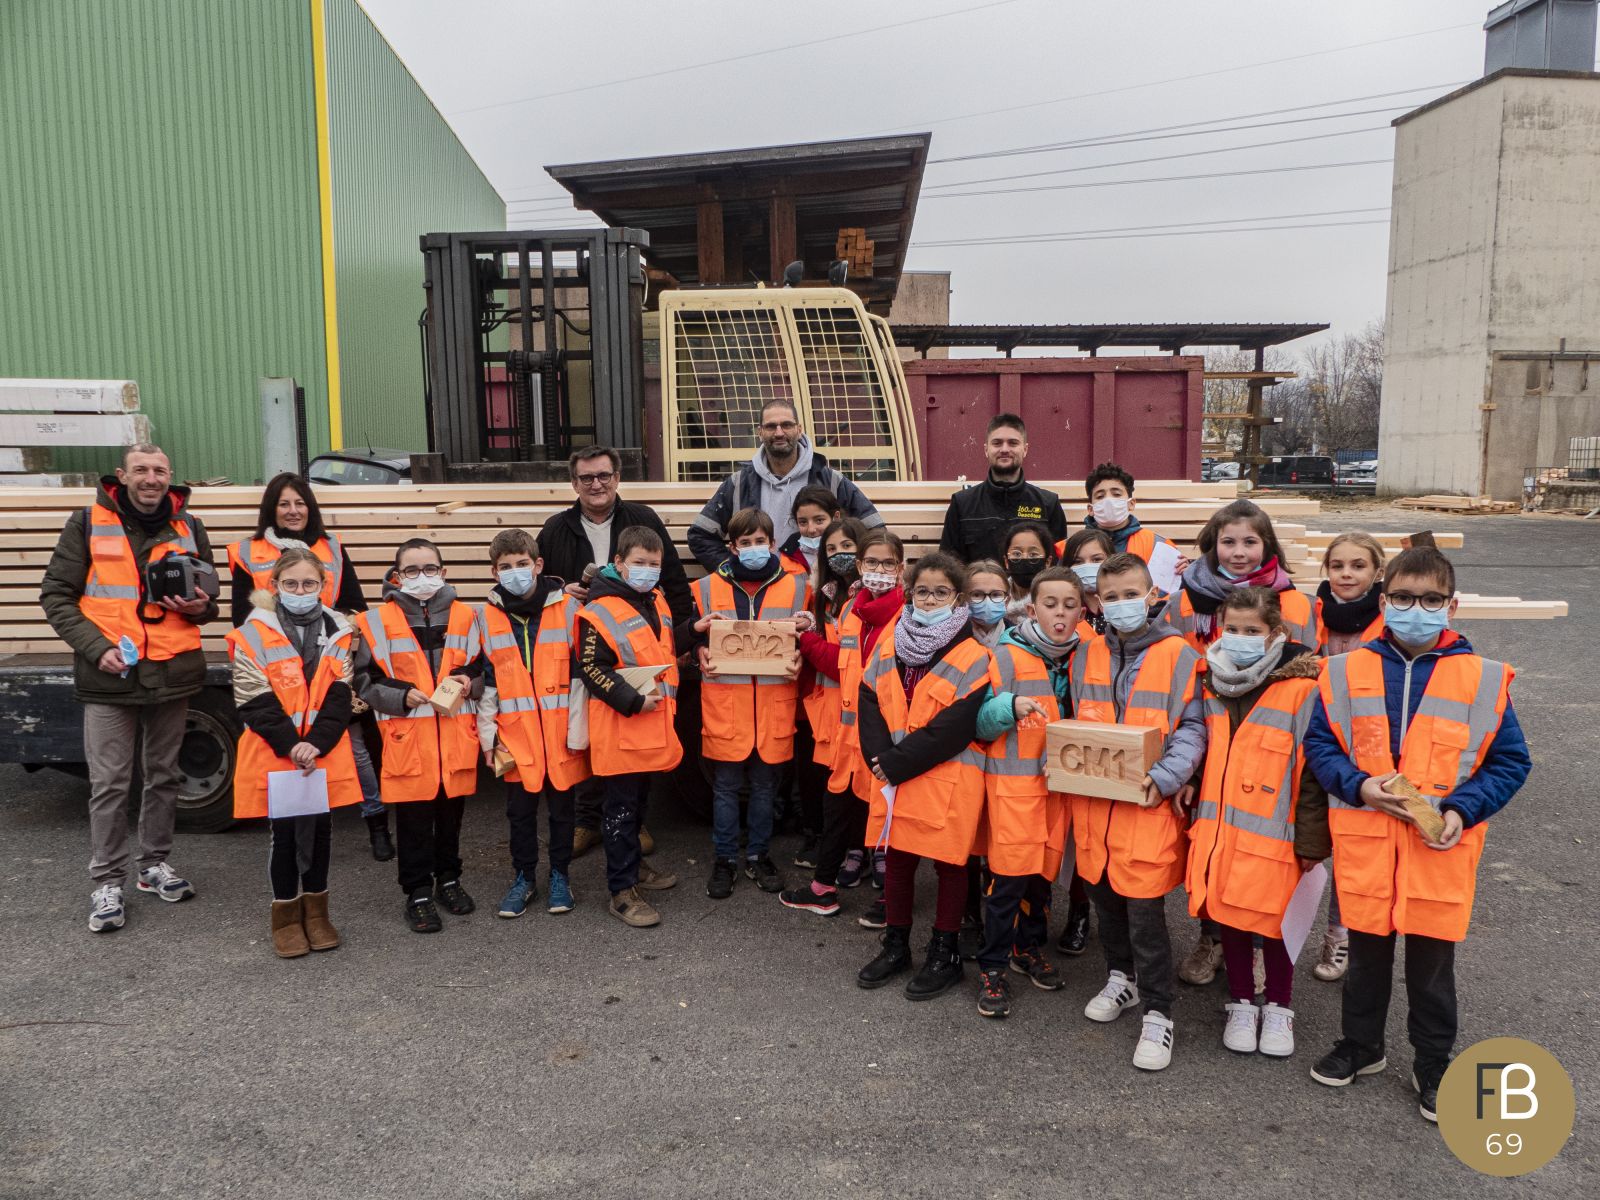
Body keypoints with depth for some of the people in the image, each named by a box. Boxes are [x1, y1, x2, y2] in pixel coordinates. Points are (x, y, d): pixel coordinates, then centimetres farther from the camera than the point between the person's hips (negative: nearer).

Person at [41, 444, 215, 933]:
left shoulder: (189, 528, 8)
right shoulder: (88, 525, -1)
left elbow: (207, 596, 18)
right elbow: (56, 595, -1)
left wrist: (200, 608, -7)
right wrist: (96, 647, -13)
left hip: (172, 673, 3)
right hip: (109, 676, -3)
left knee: (162, 775, 14)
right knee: (110, 784, 0)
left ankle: (154, 865, 29)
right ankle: (107, 883, 12)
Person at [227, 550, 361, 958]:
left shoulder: (339, 631, 3)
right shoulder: (255, 633, -5)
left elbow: (340, 695, -2)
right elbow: (254, 701, -9)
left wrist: (317, 743, -14)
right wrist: (290, 744, -17)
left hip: (326, 754, 2)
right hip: (275, 755, -2)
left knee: (320, 829, 10)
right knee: (284, 833, 6)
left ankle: (316, 912, 26)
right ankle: (286, 918, 21)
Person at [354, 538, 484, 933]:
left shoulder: (464, 616, 6)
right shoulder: (378, 621, -2)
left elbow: (481, 671, 13)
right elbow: (364, 681, -1)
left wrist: (468, 683, -8)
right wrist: (403, 697, -14)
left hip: (455, 735, 3)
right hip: (407, 737, -2)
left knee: (451, 811, 14)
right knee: (413, 818, 4)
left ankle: (448, 878, 32)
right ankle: (418, 893, 18)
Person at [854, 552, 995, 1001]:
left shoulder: (973, 659, -11)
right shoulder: (888, 647, 6)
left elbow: (955, 727, -17)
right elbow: (870, 705, 4)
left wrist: (898, 764, -17)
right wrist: (882, 759, -11)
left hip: (948, 782, -5)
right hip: (892, 777, 5)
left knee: (948, 864, 8)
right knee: (898, 859, 15)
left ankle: (945, 953, 24)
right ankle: (896, 944, 31)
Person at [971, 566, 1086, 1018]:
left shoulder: (1078, 658, 8)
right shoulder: (1008, 656, -7)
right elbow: (981, 724, -8)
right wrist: (1011, 706, -27)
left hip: (1058, 781, 5)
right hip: (1013, 781, -5)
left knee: (1044, 871, 13)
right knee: (1009, 876, -4)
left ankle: (1029, 948, 32)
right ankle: (992, 968, 9)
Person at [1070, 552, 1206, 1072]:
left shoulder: (1178, 654, -5)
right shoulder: (1086, 656, 10)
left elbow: (1192, 728, -6)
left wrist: (1164, 778, -19)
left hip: (1148, 801, -5)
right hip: (1093, 799, 5)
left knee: (1145, 910, -3)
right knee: (1104, 897, 16)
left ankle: (1157, 1013, 12)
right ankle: (1121, 979, 38)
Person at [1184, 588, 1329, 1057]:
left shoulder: (1301, 689, -14)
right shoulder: (1212, 684, 5)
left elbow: (1312, 771, -12)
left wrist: (1311, 842, -11)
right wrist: (1195, 811, 16)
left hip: (1272, 834, -5)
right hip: (1221, 829, 5)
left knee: (1274, 921, 9)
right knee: (1229, 914, 13)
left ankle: (1278, 1009, 31)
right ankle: (1241, 1004, 32)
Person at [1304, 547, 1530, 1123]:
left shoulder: (1483, 679, -4)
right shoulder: (1347, 671, -2)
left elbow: (1510, 763, 0)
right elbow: (1319, 743, 3)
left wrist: (1462, 809, -14)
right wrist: (1358, 784, -14)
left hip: (1440, 848, -1)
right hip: (1364, 844, 1)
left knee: (1432, 964, 13)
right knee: (1366, 952, 18)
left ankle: (1432, 1065, 34)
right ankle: (1360, 1045, 39)